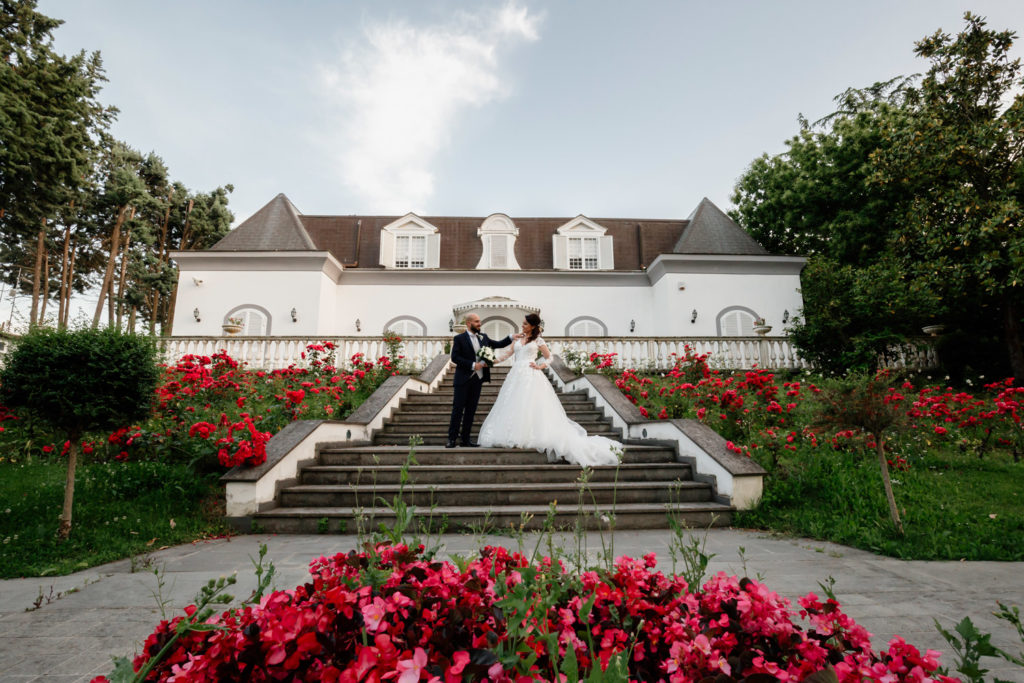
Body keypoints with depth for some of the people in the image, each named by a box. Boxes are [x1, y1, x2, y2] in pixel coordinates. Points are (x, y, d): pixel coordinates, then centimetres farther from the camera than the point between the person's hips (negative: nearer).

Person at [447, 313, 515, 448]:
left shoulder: (483, 337, 11)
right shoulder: (459, 338, -4)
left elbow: (499, 344, 15)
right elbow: (454, 357, -11)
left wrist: (512, 337, 1)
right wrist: (473, 365, -17)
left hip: (478, 379, 5)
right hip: (463, 379, -5)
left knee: (471, 410, 8)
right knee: (458, 409, -2)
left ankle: (465, 438, 16)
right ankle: (452, 438, 4)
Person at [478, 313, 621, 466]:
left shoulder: (538, 340, 5)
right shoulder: (518, 338, 17)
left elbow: (549, 358, 9)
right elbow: (508, 353, 17)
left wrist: (539, 366, -5)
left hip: (531, 376, -5)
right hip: (517, 374, 5)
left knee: (530, 406, -9)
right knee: (515, 406, 0)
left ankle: (531, 437, -6)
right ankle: (516, 437, 3)